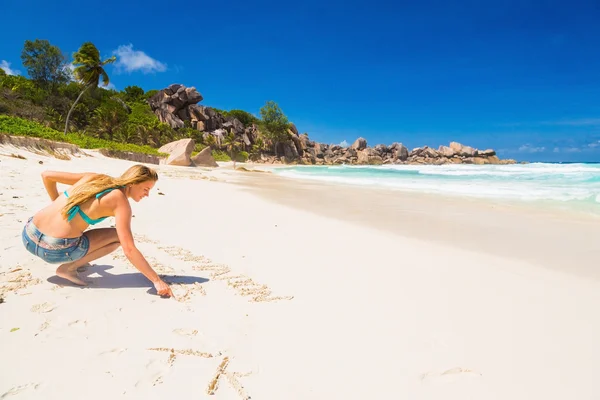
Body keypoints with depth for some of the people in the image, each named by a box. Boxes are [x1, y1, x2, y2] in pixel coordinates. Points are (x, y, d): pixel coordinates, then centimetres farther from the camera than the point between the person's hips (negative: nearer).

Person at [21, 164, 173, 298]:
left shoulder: (92, 177, 8)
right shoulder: (121, 202, -10)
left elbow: (46, 175, 16)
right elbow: (129, 250, -16)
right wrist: (156, 280, -12)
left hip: (29, 236, 7)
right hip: (54, 250, -7)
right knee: (118, 236, 8)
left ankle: (75, 260, 25)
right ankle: (69, 267, 1)